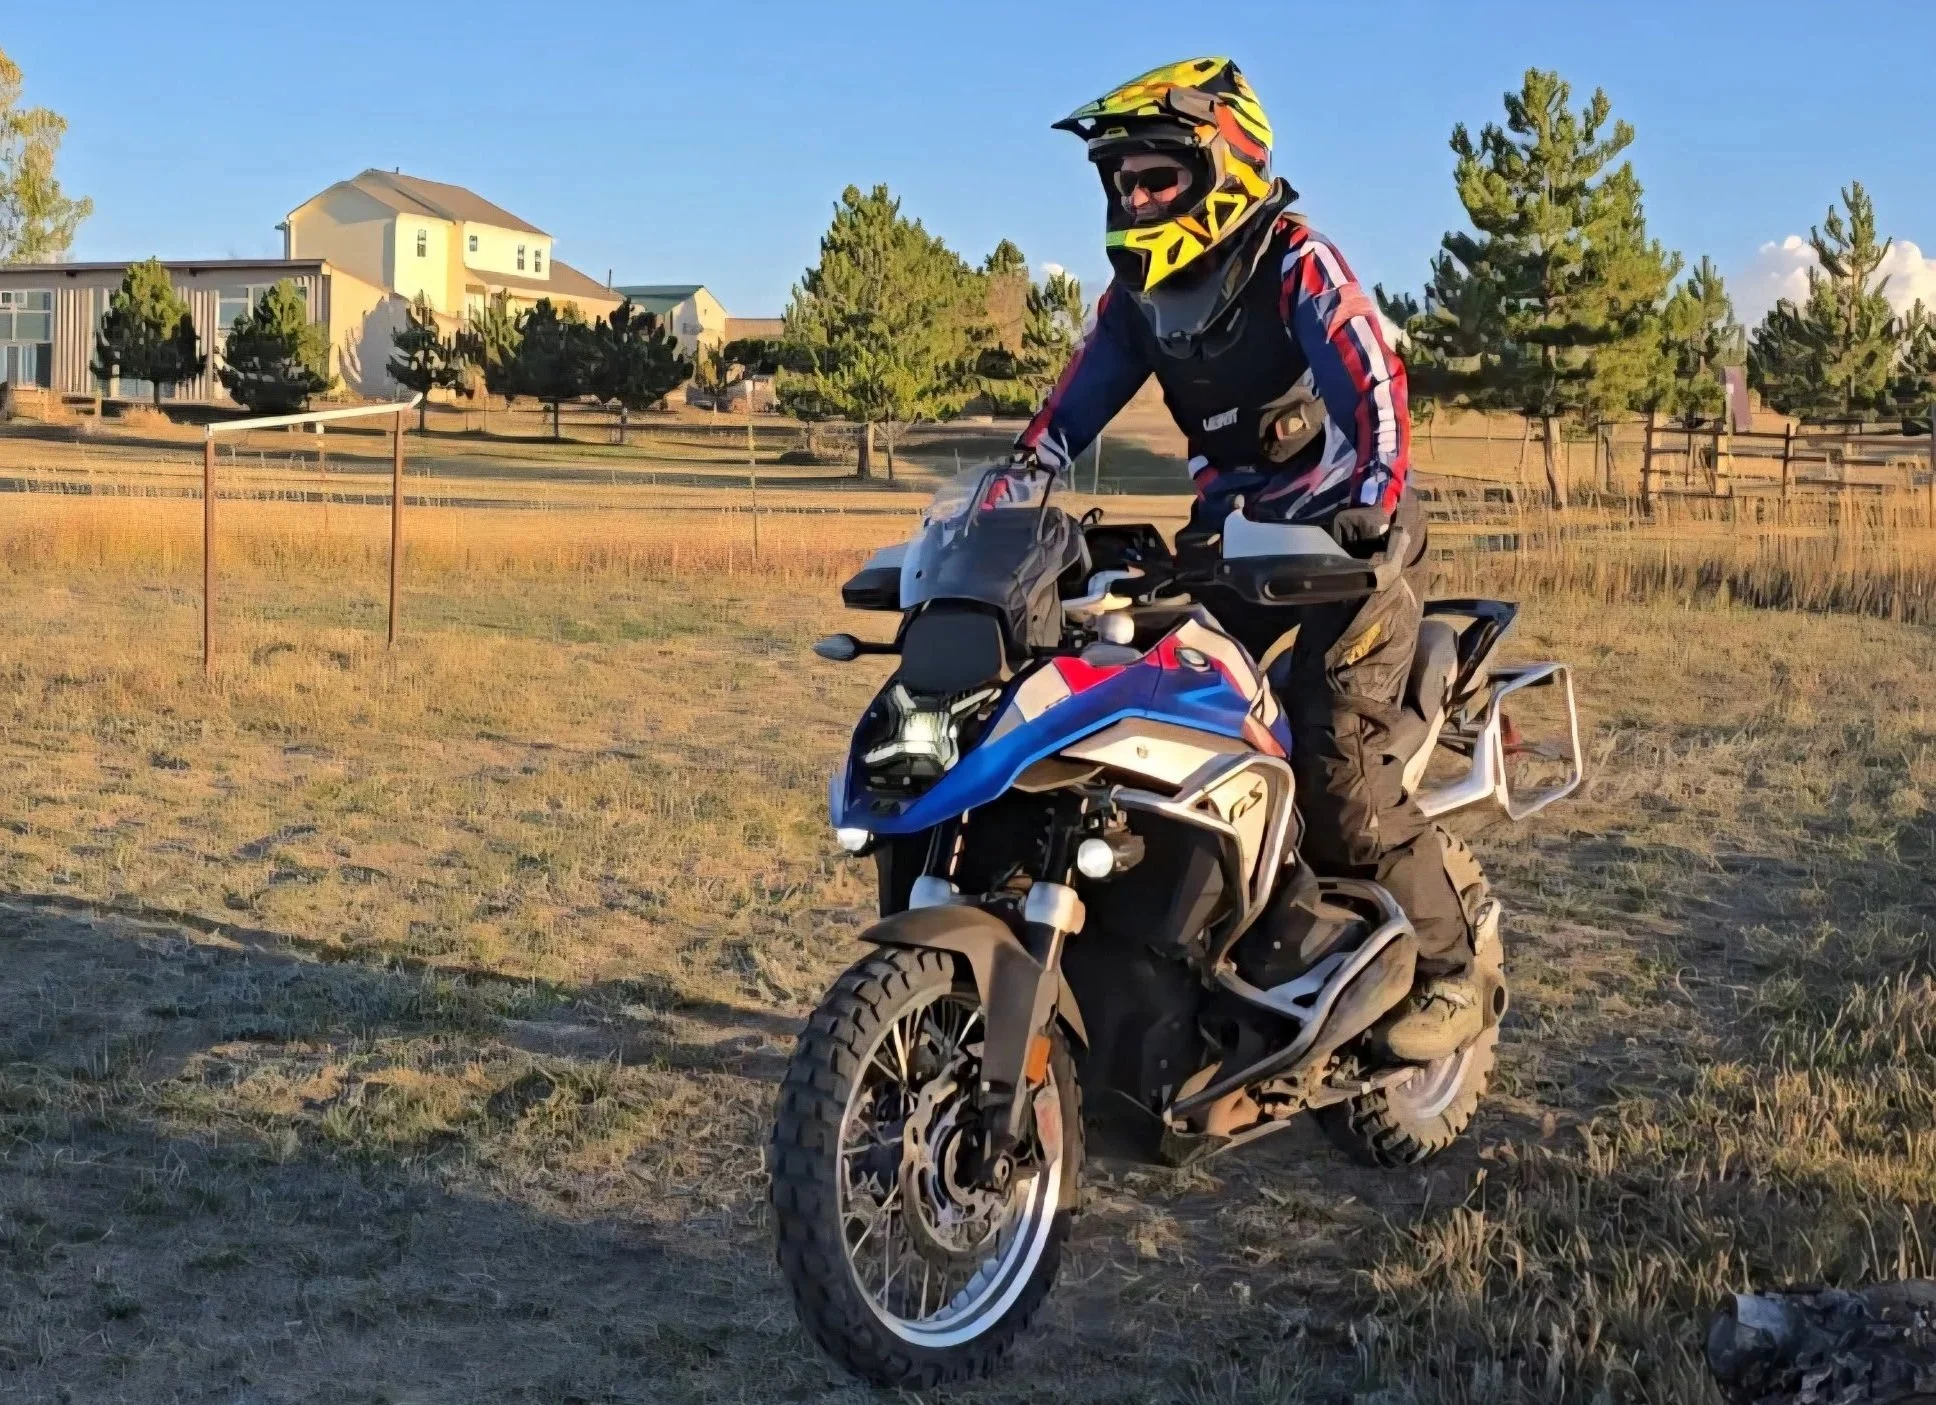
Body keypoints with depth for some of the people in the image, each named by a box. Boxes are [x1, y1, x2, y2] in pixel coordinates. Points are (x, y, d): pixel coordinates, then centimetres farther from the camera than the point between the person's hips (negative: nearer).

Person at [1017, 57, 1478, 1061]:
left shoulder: (1294, 263, -16)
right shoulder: (1138, 293, 6)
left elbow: (1373, 381, -29)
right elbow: (1067, 415, 8)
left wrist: (1371, 506, -44)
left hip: (1350, 534, -7)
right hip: (1234, 536, 8)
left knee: (1334, 761, -19)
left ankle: (1447, 972, -4)